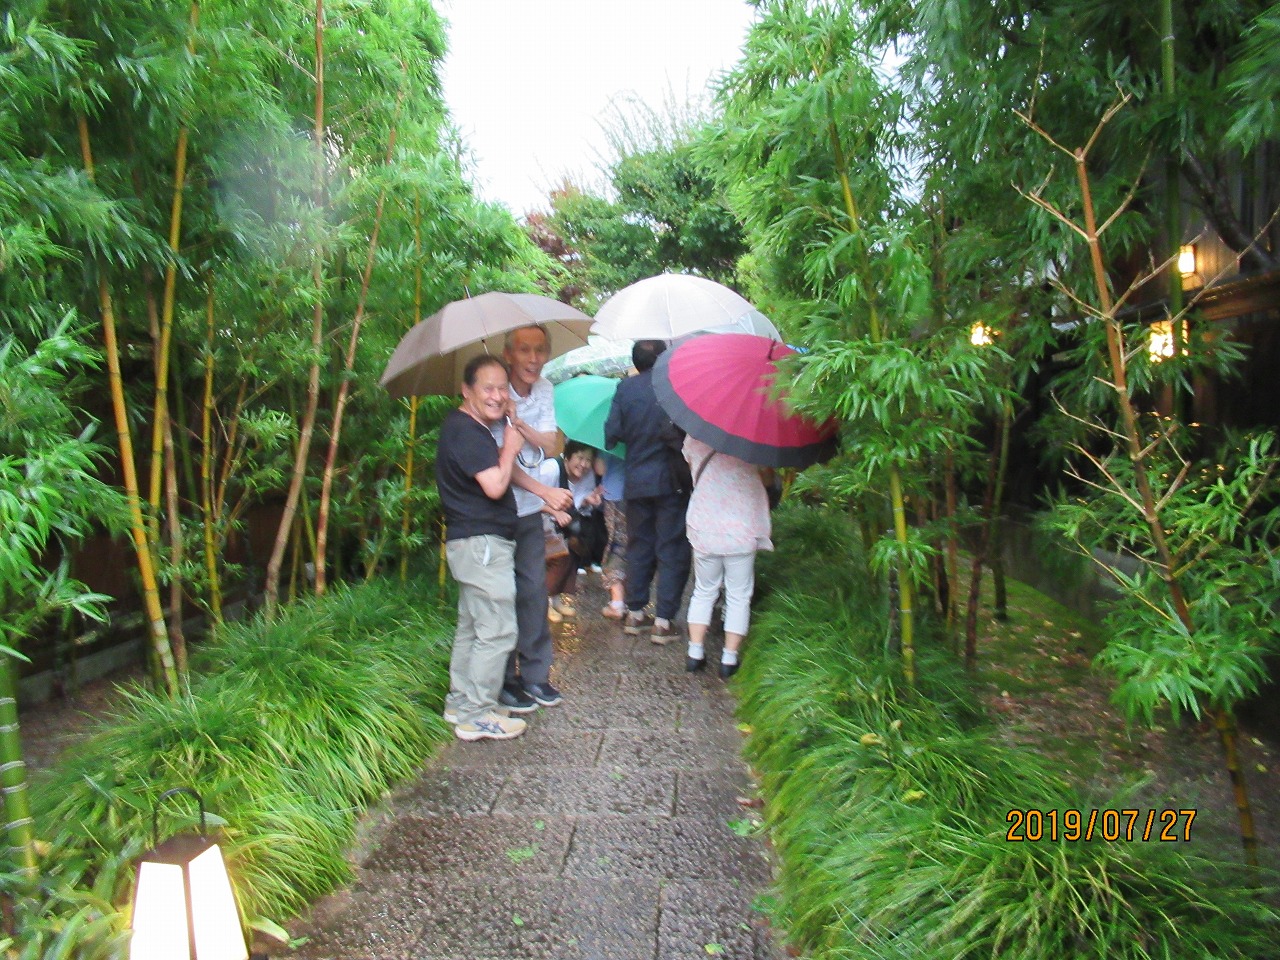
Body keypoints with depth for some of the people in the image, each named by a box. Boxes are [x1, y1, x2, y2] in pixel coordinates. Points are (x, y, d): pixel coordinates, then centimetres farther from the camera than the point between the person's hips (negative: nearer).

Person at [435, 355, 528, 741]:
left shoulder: (469, 428, 17)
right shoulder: (468, 431, -17)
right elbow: (495, 486, -23)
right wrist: (510, 447, -9)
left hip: (472, 541, 11)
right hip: (483, 543, -11)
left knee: (471, 626, 17)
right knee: (497, 630, -6)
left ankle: (460, 703, 28)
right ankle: (476, 716, 2)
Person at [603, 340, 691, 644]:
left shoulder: (625, 387, 0)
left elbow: (611, 433, -2)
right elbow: (683, 429, -15)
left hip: (636, 480, 4)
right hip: (671, 479, -4)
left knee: (638, 546, 16)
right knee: (671, 550, 3)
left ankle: (635, 613, 22)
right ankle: (663, 621, 3)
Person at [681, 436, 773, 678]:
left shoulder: (694, 437, 0)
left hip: (703, 530, 3)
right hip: (741, 533, -2)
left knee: (703, 592, 18)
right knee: (738, 597, 9)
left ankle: (695, 652, 15)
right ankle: (730, 658, 9)